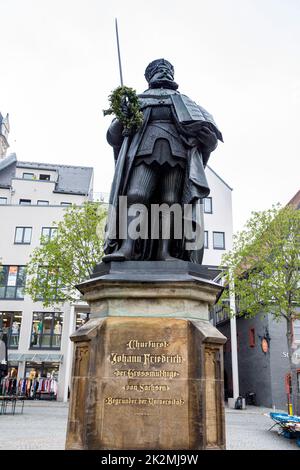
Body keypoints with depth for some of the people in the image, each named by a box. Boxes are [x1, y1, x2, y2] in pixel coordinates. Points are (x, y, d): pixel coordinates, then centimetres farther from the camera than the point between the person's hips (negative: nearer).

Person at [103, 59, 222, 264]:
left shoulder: (184, 101, 37)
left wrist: (206, 132, -4)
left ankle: (165, 251, -25)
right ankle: (126, 248, -33)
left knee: (172, 201, -16)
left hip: (178, 149, 1)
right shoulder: (138, 100, 34)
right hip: (145, 148, -1)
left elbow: (206, 122, 21)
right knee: (136, 195, -22)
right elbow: (114, 136, 23)